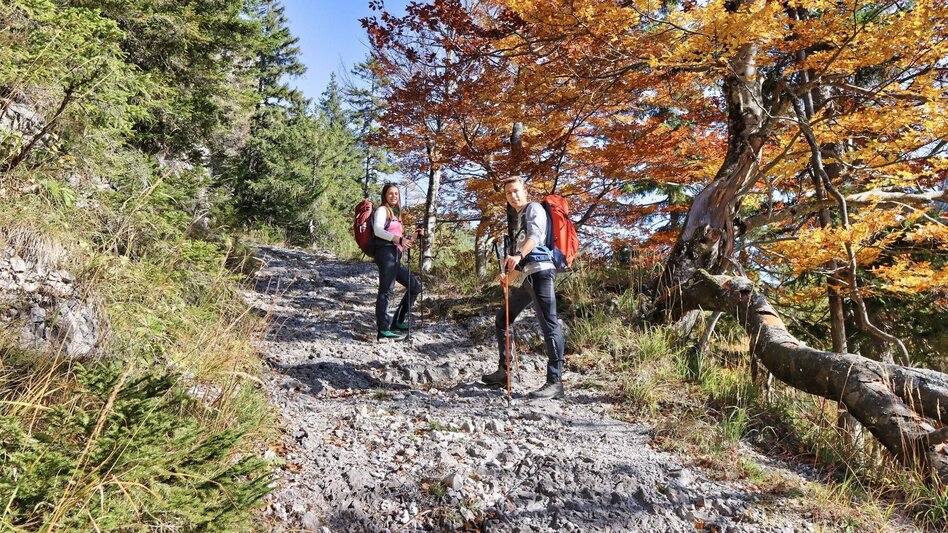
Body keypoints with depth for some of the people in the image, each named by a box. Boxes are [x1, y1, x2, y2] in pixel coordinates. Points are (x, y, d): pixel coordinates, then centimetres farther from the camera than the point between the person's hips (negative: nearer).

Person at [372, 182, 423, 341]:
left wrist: (412, 237, 12)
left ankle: (398, 322, 11)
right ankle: (383, 330, -16)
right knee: (386, 291, -14)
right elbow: (377, 230, -15)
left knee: (415, 286, 9)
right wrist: (398, 239, -25)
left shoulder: (395, 214, 28)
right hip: (386, 253, -9)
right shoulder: (382, 210, 4)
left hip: (395, 256, 9)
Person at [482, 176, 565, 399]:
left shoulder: (534, 208, 1)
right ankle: (504, 372, 24)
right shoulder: (517, 218, 27)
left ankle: (555, 382, -13)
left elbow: (536, 235, -20)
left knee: (549, 325, -12)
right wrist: (508, 275, 14)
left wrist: (518, 255, -36)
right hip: (525, 277, 10)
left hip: (540, 272, -10)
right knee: (502, 320, 15)